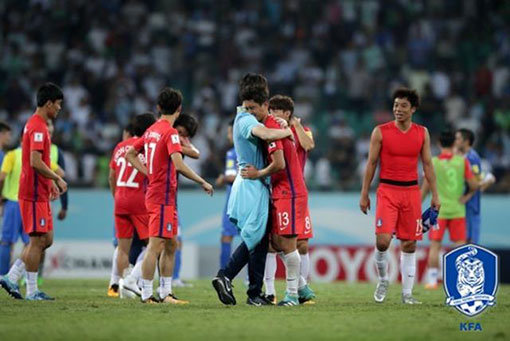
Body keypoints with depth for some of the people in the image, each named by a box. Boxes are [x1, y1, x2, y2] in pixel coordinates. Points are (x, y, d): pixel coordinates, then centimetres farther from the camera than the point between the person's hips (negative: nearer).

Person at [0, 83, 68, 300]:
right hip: (35, 194, -10)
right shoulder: (37, 127, -16)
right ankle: (32, 291, 1)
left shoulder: (37, 125, 17)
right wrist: (57, 178, -15)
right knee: (38, 240, -5)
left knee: (46, 239, 11)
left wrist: (51, 182, 20)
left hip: (40, 193, 10)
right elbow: (35, 162, -24)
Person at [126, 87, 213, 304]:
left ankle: (165, 293, 17)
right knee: (156, 245, -7)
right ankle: (146, 294, -6)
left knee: (170, 245, 14)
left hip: (155, 192, 9)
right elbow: (179, 165, -24)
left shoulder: (152, 131, 12)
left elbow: (130, 154, 22)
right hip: (163, 196, -9)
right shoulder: (170, 132, -14)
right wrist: (203, 183, -17)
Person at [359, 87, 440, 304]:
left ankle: (407, 293, 8)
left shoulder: (422, 133, 7)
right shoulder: (381, 132, 0)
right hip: (387, 191, -2)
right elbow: (371, 164, 3)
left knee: (409, 244, 2)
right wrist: (364, 194, 1)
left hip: (412, 192, 2)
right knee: (383, 241, -15)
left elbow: (428, 165, 11)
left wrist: (435, 195, 6)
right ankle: (383, 281, 10)